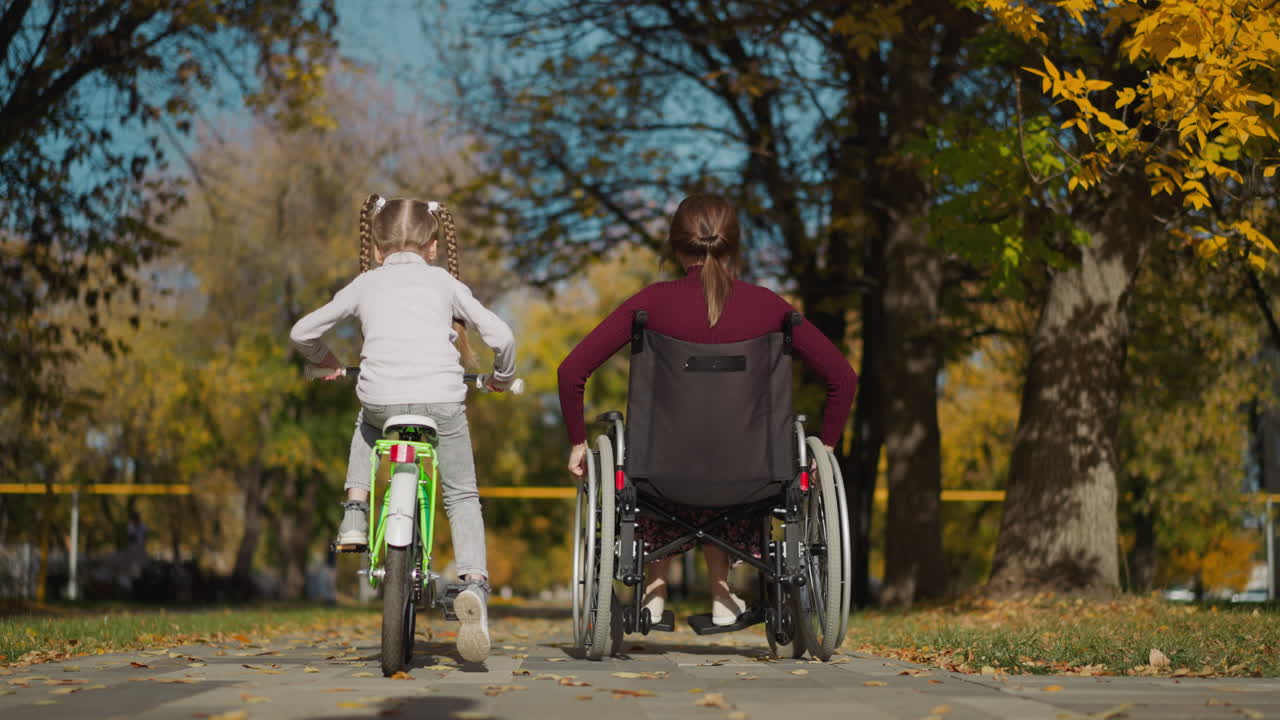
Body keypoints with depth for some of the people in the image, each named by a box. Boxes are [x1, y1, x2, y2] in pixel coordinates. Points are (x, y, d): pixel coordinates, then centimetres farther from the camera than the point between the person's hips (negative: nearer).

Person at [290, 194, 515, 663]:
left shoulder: (366, 283, 21)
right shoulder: (444, 282, 20)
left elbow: (302, 332, 25)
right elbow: (500, 335, 13)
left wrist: (327, 362, 44)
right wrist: (502, 377, 32)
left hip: (381, 396, 1)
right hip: (442, 397, -1)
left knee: (368, 419, 38)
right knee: (462, 496, 13)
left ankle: (355, 512, 23)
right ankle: (474, 584, -9)